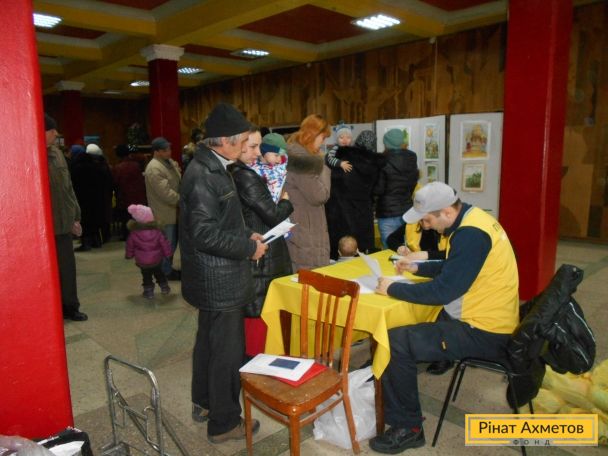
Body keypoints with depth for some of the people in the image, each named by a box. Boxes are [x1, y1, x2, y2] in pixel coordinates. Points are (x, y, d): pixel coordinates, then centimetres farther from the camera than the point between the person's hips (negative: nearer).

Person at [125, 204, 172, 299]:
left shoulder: (133, 234, -17)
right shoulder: (157, 232, -16)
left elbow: (129, 246, -3)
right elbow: (164, 244, -8)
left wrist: (128, 255, 17)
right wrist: (167, 253, 8)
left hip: (142, 262, -1)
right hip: (156, 260, 2)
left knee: (146, 276, 16)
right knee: (158, 272, 24)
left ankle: (148, 291, 17)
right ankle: (164, 287, 30)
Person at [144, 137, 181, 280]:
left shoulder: (170, 162, 9)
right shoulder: (154, 169, -22)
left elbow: (177, 182, 19)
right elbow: (166, 193, -28)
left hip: (173, 211, 9)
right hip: (165, 213, -9)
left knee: (172, 242, 19)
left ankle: (168, 268, 33)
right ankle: (166, 272, 18)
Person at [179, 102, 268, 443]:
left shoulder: (212, 167, 10)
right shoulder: (203, 175, -22)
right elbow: (205, 233, -26)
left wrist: (247, 234, 6)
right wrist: (248, 248, -17)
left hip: (214, 279, 11)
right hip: (220, 281, -11)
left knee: (209, 341, 23)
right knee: (227, 350, 4)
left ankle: (205, 403, 42)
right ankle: (224, 422, 22)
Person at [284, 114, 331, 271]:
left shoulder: (295, 153, 13)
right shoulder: (301, 158, -19)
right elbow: (319, 196, -17)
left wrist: (318, 164, 8)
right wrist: (324, 169, -4)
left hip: (301, 229, 10)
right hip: (304, 232, -10)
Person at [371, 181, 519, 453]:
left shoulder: (471, 235, -25)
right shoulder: (471, 220, 7)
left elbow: (442, 291, -26)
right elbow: (451, 269, 20)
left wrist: (392, 289, -16)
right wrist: (417, 267, 10)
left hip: (483, 333, -11)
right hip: (486, 320, 11)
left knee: (396, 341, -16)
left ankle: (408, 428, 0)